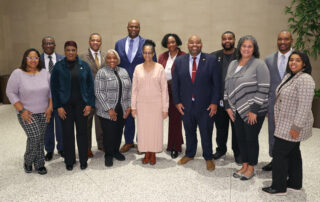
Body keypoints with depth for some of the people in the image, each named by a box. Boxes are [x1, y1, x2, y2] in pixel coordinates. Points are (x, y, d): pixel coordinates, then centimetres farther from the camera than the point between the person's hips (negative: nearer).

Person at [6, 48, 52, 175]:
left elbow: (51, 91, 6)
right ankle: (28, 162, 15)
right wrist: (22, 110, -12)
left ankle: (39, 164, 23)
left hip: (43, 113, 3)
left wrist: (50, 107, -3)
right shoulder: (18, 73, -8)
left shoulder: (45, 73, 2)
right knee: (34, 137, -12)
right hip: (27, 114, -3)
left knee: (41, 139, 7)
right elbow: (11, 92, -7)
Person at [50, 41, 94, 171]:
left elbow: (90, 85, 4)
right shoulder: (58, 67, 0)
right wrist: (58, 106, -6)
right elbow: (54, 87, 0)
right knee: (67, 133, 7)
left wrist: (89, 104, -3)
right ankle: (69, 161, 22)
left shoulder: (84, 66, 3)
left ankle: (83, 160, 22)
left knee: (82, 132, 7)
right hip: (65, 105, 0)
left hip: (81, 104, 1)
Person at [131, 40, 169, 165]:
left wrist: (165, 108, -6)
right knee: (143, 129, 6)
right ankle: (146, 154, 22)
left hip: (156, 104, -1)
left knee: (155, 128, 4)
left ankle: (153, 154, 21)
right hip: (142, 104, 2)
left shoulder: (160, 68, -3)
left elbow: (164, 89, -3)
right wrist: (133, 107, 1)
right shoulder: (138, 68, 2)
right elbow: (134, 89, 5)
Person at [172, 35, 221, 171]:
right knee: (189, 132, 17)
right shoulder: (179, 61, 3)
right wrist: (177, 102, -1)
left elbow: (216, 83, -5)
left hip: (206, 105, -2)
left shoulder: (211, 60, -4)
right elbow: (175, 83, 5)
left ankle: (208, 158, 31)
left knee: (206, 133, 10)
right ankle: (189, 154, 38)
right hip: (185, 105, 2)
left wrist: (214, 103, -9)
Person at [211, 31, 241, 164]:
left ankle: (237, 153, 26)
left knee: (237, 128, 10)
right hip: (219, 99, 2)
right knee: (220, 127, 14)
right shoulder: (214, 56, 4)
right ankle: (221, 149, 33)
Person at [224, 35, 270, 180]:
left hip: (253, 111, -5)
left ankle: (251, 168, 23)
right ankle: (244, 166, 29)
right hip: (236, 110, 6)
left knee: (251, 139, 5)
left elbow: (263, 89, -13)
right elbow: (227, 85, 12)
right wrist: (228, 106, 6)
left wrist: (254, 110, -16)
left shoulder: (259, 65, -9)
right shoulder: (233, 64, 10)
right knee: (240, 138, 12)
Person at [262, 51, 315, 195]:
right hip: (286, 124, 9)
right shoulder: (288, 76, 10)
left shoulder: (305, 79, -19)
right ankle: (295, 183, 28)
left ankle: (279, 187, 10)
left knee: (279, 153, -3)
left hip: (293, 126, -9)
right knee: (292, 152, 16)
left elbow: (304, 106, -23)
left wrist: (296, 127, -23)